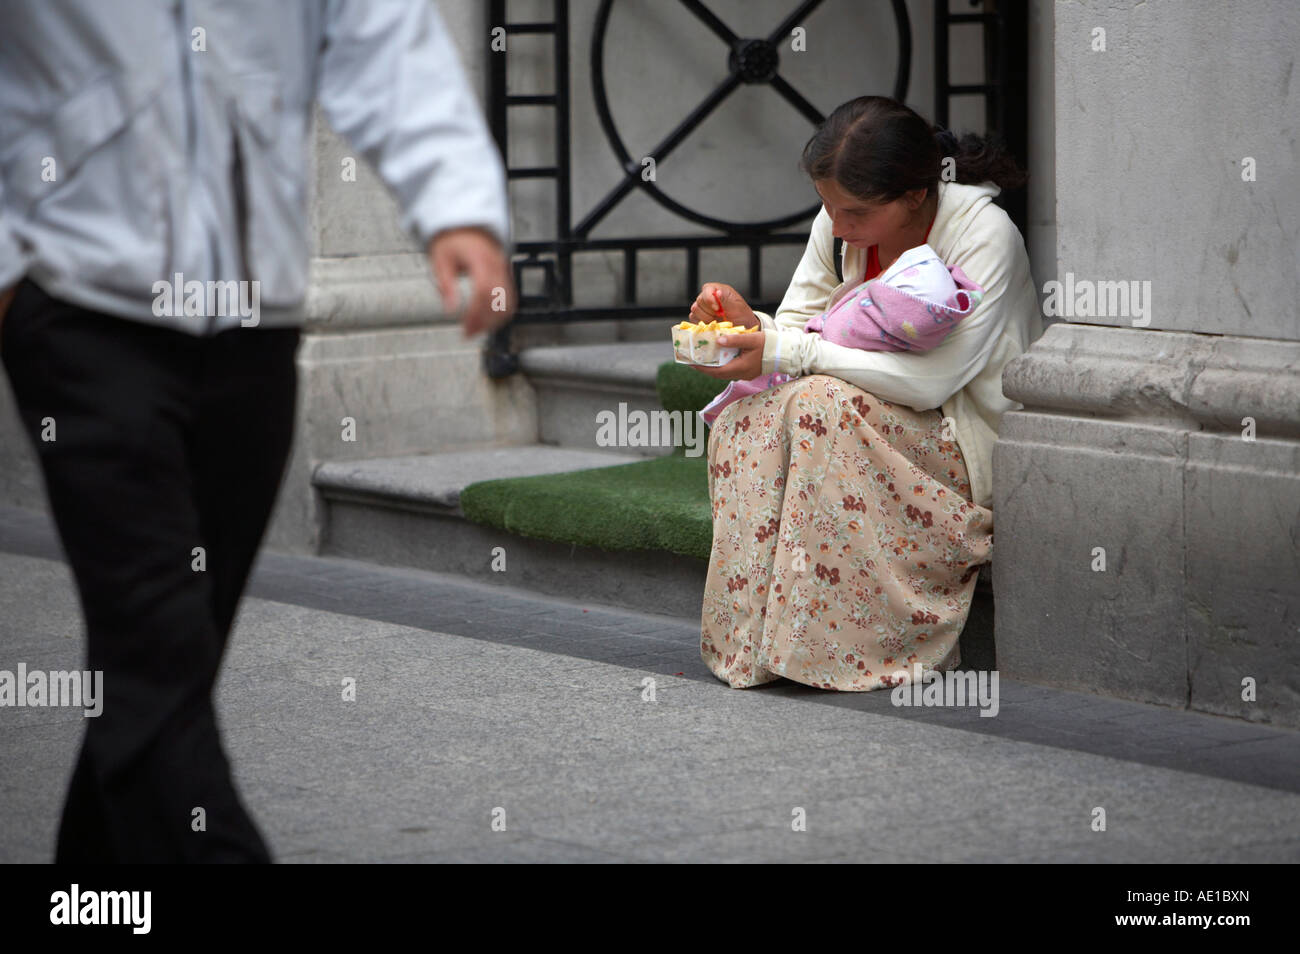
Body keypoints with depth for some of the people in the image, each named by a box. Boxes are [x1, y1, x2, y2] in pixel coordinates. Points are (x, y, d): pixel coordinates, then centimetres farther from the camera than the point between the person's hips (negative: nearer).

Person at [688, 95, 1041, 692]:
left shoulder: (984, 234, -21)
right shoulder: (838, 226, -2)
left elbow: (931, 381, -28)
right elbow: (794, 330, 2)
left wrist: (787, 353, -31)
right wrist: (747, 323, -23)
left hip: (969, 441, -6)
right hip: (877, 418, 6)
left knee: (822, 405, -32)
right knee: (746, 417, -21)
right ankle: (755, 640, -19)